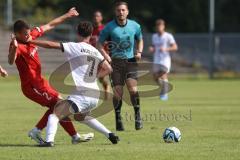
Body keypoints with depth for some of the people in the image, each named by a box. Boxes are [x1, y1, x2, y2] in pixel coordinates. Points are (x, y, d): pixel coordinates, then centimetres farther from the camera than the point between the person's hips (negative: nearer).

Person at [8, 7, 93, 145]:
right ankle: (75, 136, 5)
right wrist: (14, 48, -66)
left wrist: (67, 16, 17)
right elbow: (11, 61, -47)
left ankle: (37, 131, 22)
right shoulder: (18, 47, -26)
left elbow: (50, 25, 11)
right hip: (32, 86, -9)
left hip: (39, 81, 9)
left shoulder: (32, 35, -2)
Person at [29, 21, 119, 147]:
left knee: (55, 114, -6)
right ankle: (110, 135, 28)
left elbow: (50, 45, -7)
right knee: (82, 116, 34)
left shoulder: (74, 47, -4)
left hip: (81, 94, -7)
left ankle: (49, 140, -28)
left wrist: (31, 41, 0)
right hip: (95, 95, 7)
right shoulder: (95, 52, 13)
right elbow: (108, 69, 12)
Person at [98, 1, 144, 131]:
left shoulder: (135, 26, 5)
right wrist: (106, 55, -13)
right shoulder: (109, 27, -3)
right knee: (118, 92, -5)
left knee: (133, 88, -16)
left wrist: (139, 52, 3)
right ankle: (118, 119, 12)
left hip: (130, 61, 1)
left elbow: (140, 40, 22)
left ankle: (137, 116, 1)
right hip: (115, 62, -1)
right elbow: (99, 44, 3)